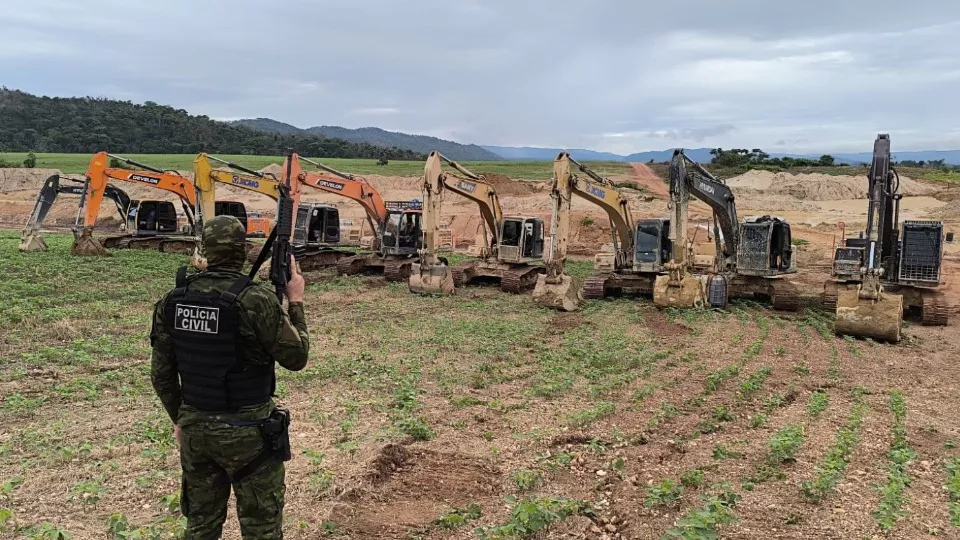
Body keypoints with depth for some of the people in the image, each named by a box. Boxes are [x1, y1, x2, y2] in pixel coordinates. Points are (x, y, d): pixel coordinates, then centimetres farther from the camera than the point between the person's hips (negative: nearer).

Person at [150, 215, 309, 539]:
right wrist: (296, 301, 2)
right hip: (248, 432, -5)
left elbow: (161, 373, 5)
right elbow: (296, 358, -9)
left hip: (195, 429, 6)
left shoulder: (173, 300, -2)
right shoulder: (257, 300, -19)